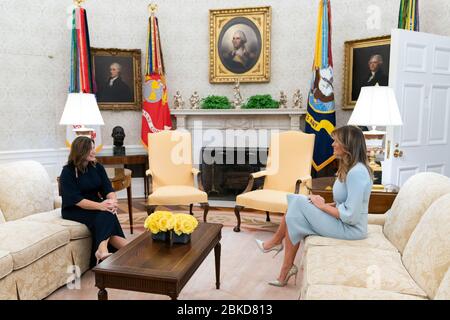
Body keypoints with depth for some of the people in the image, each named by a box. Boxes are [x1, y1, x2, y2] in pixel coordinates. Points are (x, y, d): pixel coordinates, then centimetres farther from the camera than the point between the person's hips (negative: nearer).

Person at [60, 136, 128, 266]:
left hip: (96, 205, 5)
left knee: (107, 214, -30)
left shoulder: (97, 167, 3)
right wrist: (99, 206, -36)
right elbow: (76, 200, -21)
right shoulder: (68, 172, -11)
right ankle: (127, 248, -40)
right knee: (104, 215, -31)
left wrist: (113, 201, -28)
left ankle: (102, 250, -42)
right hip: (74, 210, -5)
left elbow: (108, 189, -4)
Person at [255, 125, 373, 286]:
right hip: (342, 221, 9)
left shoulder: (356, 172, -23)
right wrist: (326, 204, -1)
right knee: (296, 218, -5)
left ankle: (275, 242, 10)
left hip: (350, 229, -9)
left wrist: (322, 206, -15)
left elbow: (350, 216, -26)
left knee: (297, 203, -13)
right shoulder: (349, 167, 8)